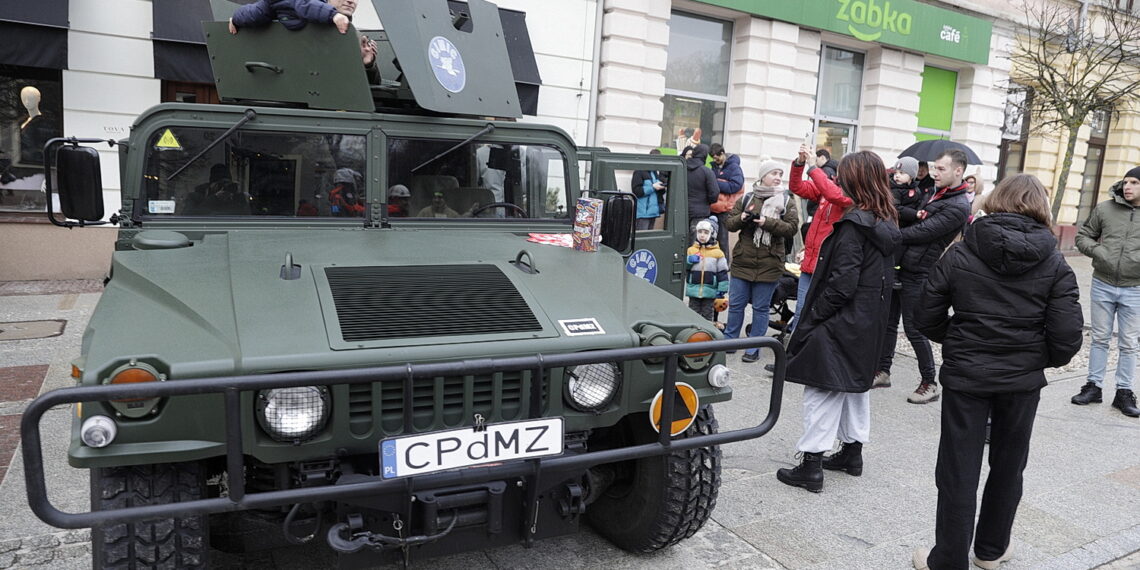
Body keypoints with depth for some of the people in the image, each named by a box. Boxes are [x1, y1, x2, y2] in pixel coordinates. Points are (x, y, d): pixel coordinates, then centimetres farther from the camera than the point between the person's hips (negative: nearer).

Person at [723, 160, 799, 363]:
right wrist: (741, 218, -15)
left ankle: (754, 348, 16)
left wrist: (768, 222, -21)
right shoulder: (746, 198, 6)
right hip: (742, 261, 2)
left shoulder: (786, 202, 2)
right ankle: (729, 340, 25)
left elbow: (792, 227, -9)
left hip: (769, 265, -1)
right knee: (735, 304, 9)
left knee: (761, 308, 6)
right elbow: (729, 223, 7)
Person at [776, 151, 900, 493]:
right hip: (868, 325, 9)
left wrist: (810, 319, -17)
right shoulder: (887, 224, 8)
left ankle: (811, 465, 2)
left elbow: (842, 284, -23)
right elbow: (881, 278, 12)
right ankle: (852, 452, 33)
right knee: (855, 386, 20)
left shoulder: (854, 224, -19)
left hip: (840, 325, -9)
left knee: (823, 390, -3)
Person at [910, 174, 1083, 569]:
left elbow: (927, 319, -5)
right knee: (1008, 466, 20)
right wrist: (1043, 358, 11)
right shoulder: (1054, 264, -5)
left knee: (959, 471, 7)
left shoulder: (959, 254, -7)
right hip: (1023, 378, 2)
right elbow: (1066, 336, -9)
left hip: (966, 374, -2)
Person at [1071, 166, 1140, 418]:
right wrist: (1097, 251, -11)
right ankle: (1094, 386, 22)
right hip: (1103, 285, 1)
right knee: (1100, 338, 11)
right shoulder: (1105, 209, -1)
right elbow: (1083, 235, 8)